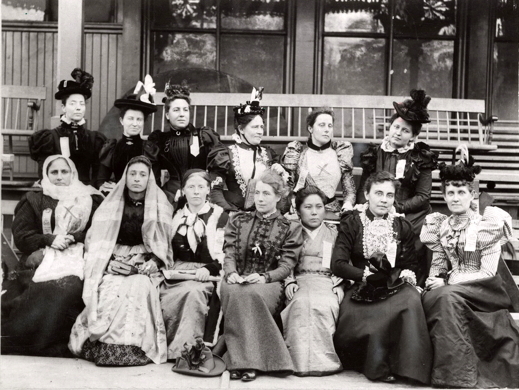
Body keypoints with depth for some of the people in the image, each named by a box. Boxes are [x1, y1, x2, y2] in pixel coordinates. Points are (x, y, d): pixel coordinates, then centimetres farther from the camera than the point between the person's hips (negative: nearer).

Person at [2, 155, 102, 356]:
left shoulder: (89, 200, 18)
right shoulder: (34, 201, 19)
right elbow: (20, 235, 8)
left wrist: (74, 238, -9)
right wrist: (49, 240, -7)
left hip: (78, 256, 0)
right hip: (44, 260, 0)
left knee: (71, 286, -30)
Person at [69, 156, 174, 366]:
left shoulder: (160, 207, 10)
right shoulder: (111, 205, 12)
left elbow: (165, 245, 6)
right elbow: (97, 242, 8)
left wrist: (153, 264, -12)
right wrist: (110, 262, -10)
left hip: (146, 265, -1)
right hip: (113, 265, 1)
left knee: (139, 288, -35)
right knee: (109, 291, -32)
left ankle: (134, 348, -27)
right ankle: (103, 346, -21)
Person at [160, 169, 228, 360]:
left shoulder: (220, 216, 7)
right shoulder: (176, 217, 20)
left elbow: (225, 253, -1)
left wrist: (209, 269, -17)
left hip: (208, 273, -3)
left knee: (193, 292, -36)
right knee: (164, 298, -29)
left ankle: (179, 348, -29)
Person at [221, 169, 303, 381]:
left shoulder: (290, 228, 10)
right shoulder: (238, 220, 18)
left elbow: (286, 266, 0)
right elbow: (229, 254, 8)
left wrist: (264, 277, -19)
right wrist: (231, 272, -15)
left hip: (269, 283, -2)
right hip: (238, 280, 2)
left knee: (251, 293, -38)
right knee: (234, 292, -36)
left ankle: (249, 359, -31)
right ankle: (242, 361, -31)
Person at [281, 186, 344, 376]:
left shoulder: (335, 233, 22)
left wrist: (339, 286, -3)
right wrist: (289, 281, -6)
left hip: (328, 282, 0)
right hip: (299, 281, 0)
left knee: (323, 305, -35)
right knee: (302, 303, -36)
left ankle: (323, 359, -25)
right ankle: (300, 361, -31)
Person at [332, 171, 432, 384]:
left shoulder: (402, 226, 13)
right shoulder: (352, 223, 4)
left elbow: (410, 265, 19)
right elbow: (337, 265, -4)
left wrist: (405, 276, -4)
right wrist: (369, 275, -11)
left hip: (394, 287, 2)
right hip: (362, 288, -2)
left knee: (412, 299, -32)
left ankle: (410, 366, -24)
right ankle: (379, 367, -12)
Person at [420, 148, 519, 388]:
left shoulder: (488, 224, -5)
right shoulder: (440, 226, 11)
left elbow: (488, 272, -10)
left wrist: (448, 283, -17)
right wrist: (436, 282, -10)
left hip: (483, 291, -4)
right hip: (449, 288, 4)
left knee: (448, 297, -33)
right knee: (430, 298, -27)